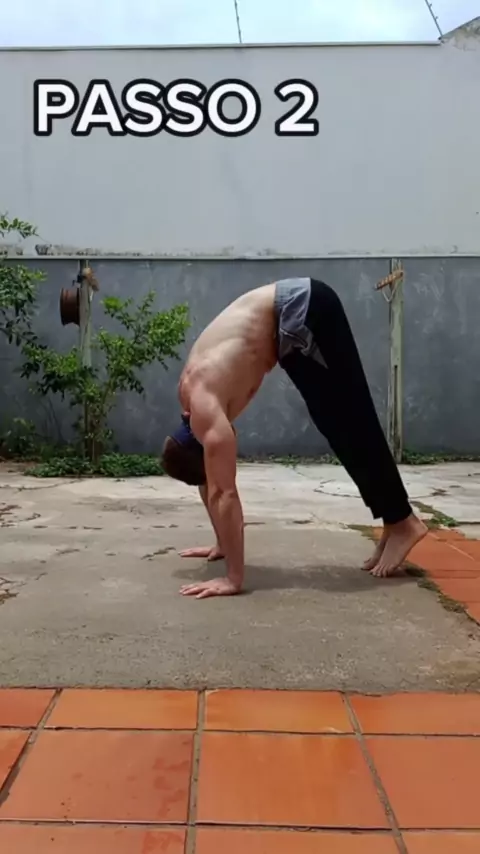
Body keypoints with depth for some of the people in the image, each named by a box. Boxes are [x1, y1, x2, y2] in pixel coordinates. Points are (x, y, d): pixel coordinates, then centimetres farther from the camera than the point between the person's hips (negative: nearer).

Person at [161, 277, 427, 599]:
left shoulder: (205, 410, -20)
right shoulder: (189, 395, 5)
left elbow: (223, 494, -22)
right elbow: (210, 483, 14)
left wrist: (233, 579, -19)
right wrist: (222, 545, 18)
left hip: (305, 310, -8)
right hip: (293, 313, 8)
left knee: (352, 427, -5)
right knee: (338, 427, 8)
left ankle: (403, 522, 6)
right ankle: (394, 523, 15)